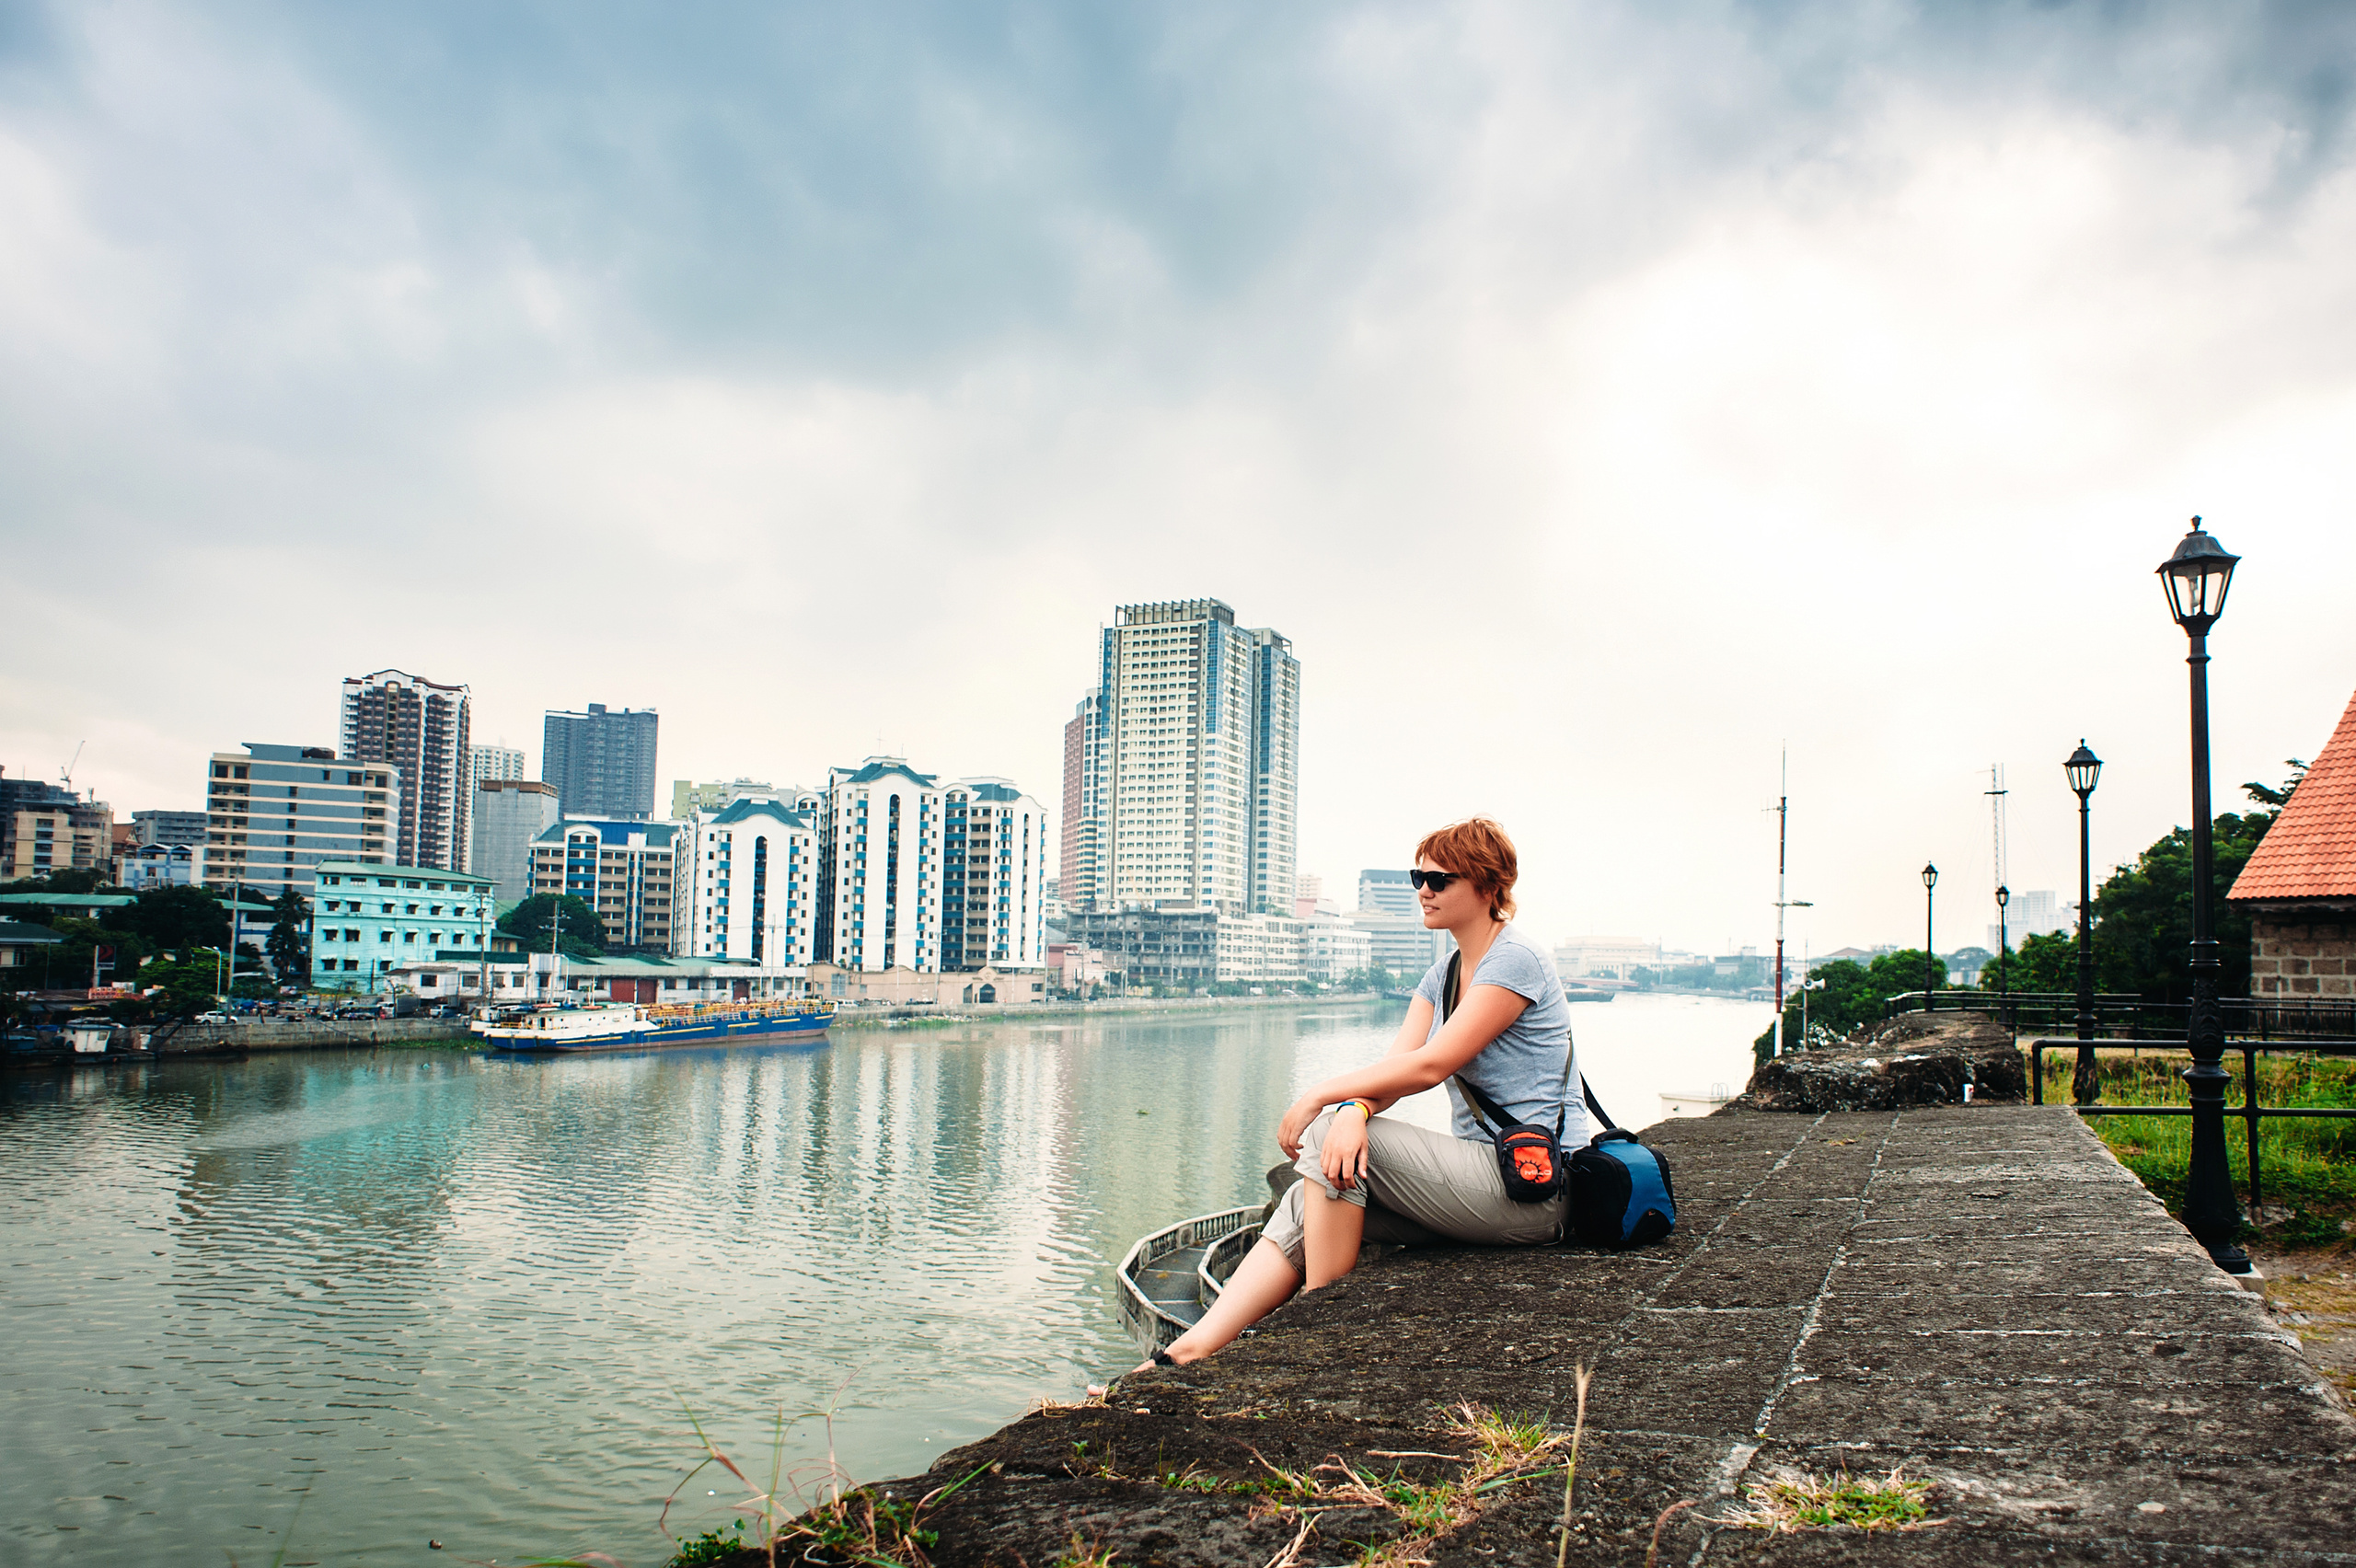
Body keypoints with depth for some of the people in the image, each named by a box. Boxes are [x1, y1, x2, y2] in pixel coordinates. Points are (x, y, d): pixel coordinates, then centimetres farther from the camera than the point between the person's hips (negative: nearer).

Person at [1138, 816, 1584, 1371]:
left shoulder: (1514, 960, -12)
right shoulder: (1442, 975, 16)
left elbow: (1429, 1066, -19)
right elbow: (1394, 1064, 2)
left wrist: (1319, 1098, -12)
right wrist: (1354, 1111, -21)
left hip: (1532, 1190, -8)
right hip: (1488, 1173, 8)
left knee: (1327, 1131, -18)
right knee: (1305, 1206, -9)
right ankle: (1192, 1351, -15)